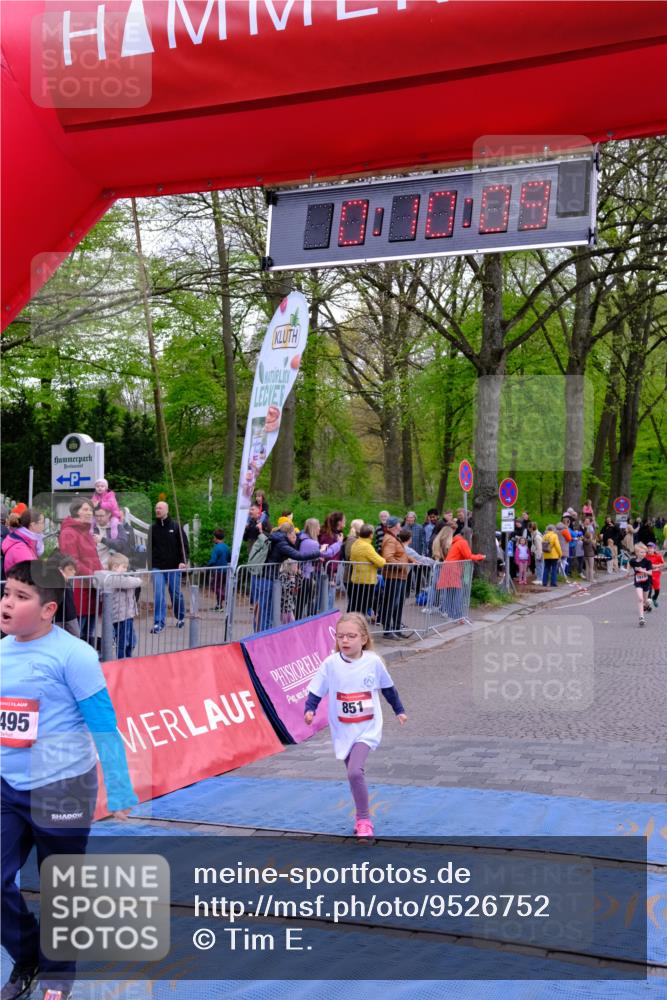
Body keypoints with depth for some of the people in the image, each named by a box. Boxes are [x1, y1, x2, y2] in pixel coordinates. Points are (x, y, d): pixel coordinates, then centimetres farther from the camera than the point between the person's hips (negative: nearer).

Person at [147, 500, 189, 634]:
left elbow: (184, 545, -3)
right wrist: (150, 565, 6)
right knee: (158, 594, -9)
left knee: (176, 594, 9)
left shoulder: (176, 526, -1)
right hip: (157, 568, 1)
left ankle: (180, 618, 30)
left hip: (173, 567, -1)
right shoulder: (153, 528, 5)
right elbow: (150, 548, 10)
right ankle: (159, 622, -7)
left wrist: (183, 561, -15)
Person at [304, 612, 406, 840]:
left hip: (367, 729, -2)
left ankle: (363, 820, -7)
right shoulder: (330, 664, -10)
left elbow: (388, 688, 9)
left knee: (354, 771, -21)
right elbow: (316, 691, -5)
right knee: (355, 774, 13)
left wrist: (399, 710, 19)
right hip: (342, 731, 2)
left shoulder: (373, 662, -8)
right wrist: (309, 710, -23)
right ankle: (362, 818, 32)